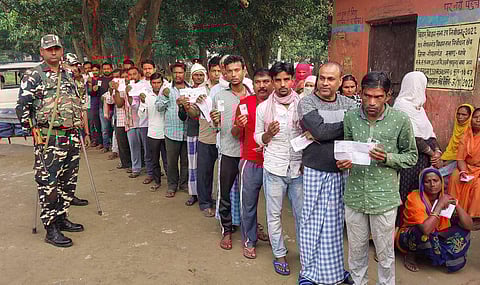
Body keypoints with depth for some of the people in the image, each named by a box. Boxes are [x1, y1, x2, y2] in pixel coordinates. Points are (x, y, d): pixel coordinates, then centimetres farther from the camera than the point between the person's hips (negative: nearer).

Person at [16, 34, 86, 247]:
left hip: (72, 136, 7)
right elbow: (22, 106, -7)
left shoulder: (68, 76, 17)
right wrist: (31, 130, -9)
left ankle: (61, 218, 26)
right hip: (49, 139, -7)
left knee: (69, 181, 12)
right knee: (48, 183, -4)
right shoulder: (33, 76, -4)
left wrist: (78, 128, 19)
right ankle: (51, 229, 3)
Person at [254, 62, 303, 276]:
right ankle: (279, 254, 24)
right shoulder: (263, 108, 0)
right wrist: (269, 134, -14)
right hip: (274, 169, 0)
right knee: (274, 214, 8)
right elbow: (257, 138, 8)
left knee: (302, 213, 8)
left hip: (299, 168, 0)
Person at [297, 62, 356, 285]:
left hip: (342, 172, 4)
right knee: (313, 223, 4)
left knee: (336, 222, 13)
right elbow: (320, 130, -19)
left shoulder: (348, 104, 8)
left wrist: (323, 134, -17)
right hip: (315, 173, -3)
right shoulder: (307, 103, -4)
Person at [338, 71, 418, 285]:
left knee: (385, 253, 14)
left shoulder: (401, 120, -8)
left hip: (384, 197, -2)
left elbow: (411, 156, 1)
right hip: (354, 195, 2)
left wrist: (387, 158, -18)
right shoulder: (350, 117, -1)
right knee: (356, 249, 18)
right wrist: (343, 162, -12)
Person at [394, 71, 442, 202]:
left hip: (425, 159, 8)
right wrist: (432, 153, -9)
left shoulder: (419, 106, 16)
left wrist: (437, 151, -3)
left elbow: (430, 132, 13)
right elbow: (413, 136, -17)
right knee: (408, 196, -4)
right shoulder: (402, 104, -12)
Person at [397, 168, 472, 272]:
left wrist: (456, 205, -24)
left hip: (434, 239, 5)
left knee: (462, 231, -11)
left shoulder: (446, 198, -8)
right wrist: (440, 205, -33)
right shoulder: (414, 198, -25)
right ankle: (410, 255, -9)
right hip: (409, 239, -5)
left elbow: (468, 226, -12)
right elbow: (426, 229, -39)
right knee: (424, 234, -36)